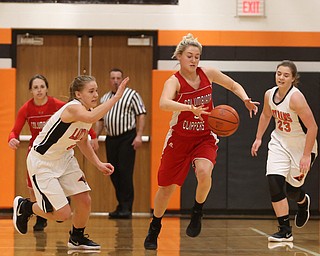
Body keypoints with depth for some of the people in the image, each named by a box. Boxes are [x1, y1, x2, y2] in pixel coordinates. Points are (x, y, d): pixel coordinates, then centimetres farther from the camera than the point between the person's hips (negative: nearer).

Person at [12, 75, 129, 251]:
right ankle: (24, 206, 19)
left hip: (64, 158, 8)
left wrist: (98, 164, 7)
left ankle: (77, 238, 29)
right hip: (42, 162, -8)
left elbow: (82, 140, 16)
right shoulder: (73, 108, -28)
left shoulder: (89, 111, -1)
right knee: (63, 213, -8)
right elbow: (91, 118, -52)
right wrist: (116, 97, -53)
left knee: (84, 201, 2)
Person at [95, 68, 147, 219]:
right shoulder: (104, 99, 17)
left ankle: (127, 208, -9)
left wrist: (139, 135, -14)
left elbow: (141, 115, -5)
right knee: (114, 173, 6)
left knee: (125, 171, -11)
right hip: (111, 139, 6)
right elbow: (100, 120, 22)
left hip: (127, 138, -6)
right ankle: (121, 206, 16)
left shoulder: (131, 94, 0)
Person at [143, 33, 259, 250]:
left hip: (205, 137, 1)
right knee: (166, 188, 7)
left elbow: (233, 85, 12)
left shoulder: (208, 73, -4)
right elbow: (164, 104, -38)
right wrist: (190, 108, -53)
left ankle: (197, 213, -2)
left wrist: (246, 100, -9)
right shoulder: (174, 81, -16)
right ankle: (154, 230, 30)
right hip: (179, 139, -1)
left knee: (204, 172, -29)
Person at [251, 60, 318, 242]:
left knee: (292, 189, 6)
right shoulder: (270, 94, -6)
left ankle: (303, 202, 47)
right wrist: (258, 138, 17)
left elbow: (312, 127, -26)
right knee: (274, 183, -13)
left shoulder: (296, 98, -27)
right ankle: (285, 231, -4)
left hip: (302, 146, -5)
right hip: (280, 143, 5)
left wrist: (306, 155, -26)